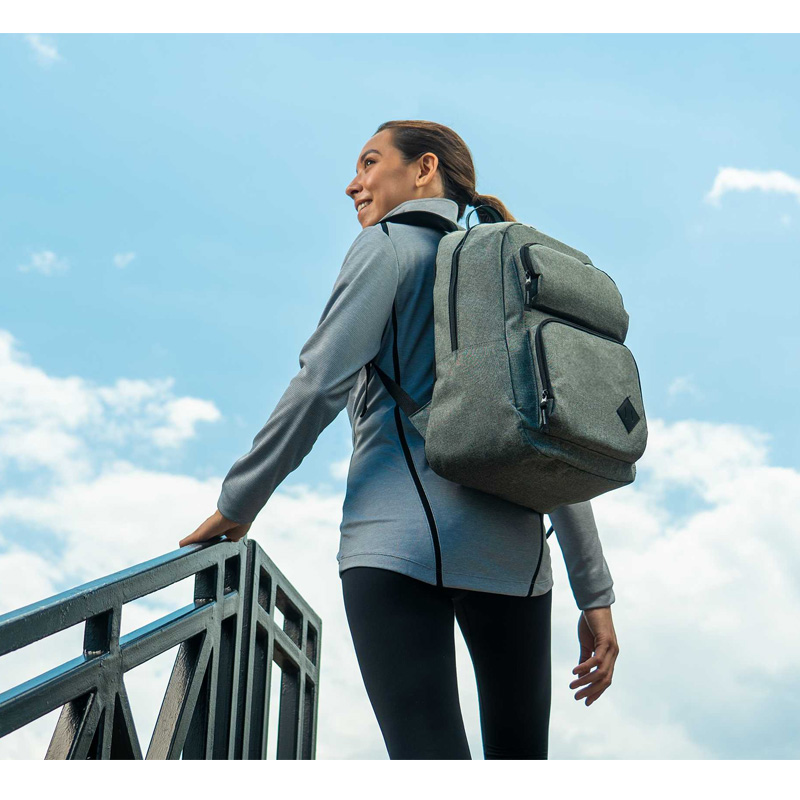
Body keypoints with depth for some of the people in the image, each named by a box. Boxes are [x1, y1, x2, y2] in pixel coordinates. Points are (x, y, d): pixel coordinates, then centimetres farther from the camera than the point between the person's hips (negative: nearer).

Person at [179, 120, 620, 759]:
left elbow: (321, 385, -5)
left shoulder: (390, 244, 8)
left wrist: (237, 502, 3)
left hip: (401, 538, -6)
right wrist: (596, 596, 14)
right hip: (513, 549, 6)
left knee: (429, 752, -13)